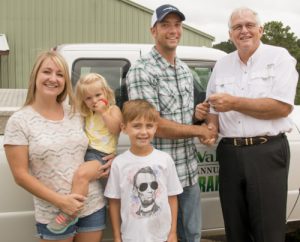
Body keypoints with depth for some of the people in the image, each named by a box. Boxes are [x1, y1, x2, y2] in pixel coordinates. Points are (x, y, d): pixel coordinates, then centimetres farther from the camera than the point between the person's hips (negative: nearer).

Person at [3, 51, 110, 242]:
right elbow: (20, 175, -9)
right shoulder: (19, 121, -7)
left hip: (93, 206, 4)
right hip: (54, 215, -3)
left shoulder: (76, 113, 4)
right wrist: (60, 201, -15)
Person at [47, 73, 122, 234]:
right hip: (85, 151, 9)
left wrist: (103, 112, -15)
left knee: (81, 174, -32)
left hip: (101, 155, -8)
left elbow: (115, 129, -13)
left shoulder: (113, 110, 3)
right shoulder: (87, 114, 21)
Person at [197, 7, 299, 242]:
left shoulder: (279, 57, -2)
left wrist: (234, 103, -15)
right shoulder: (222, 65, 13)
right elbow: (214, 108, 17)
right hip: (230, 154, 5)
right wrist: (211, 126, -6)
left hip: (267, 152, -4)